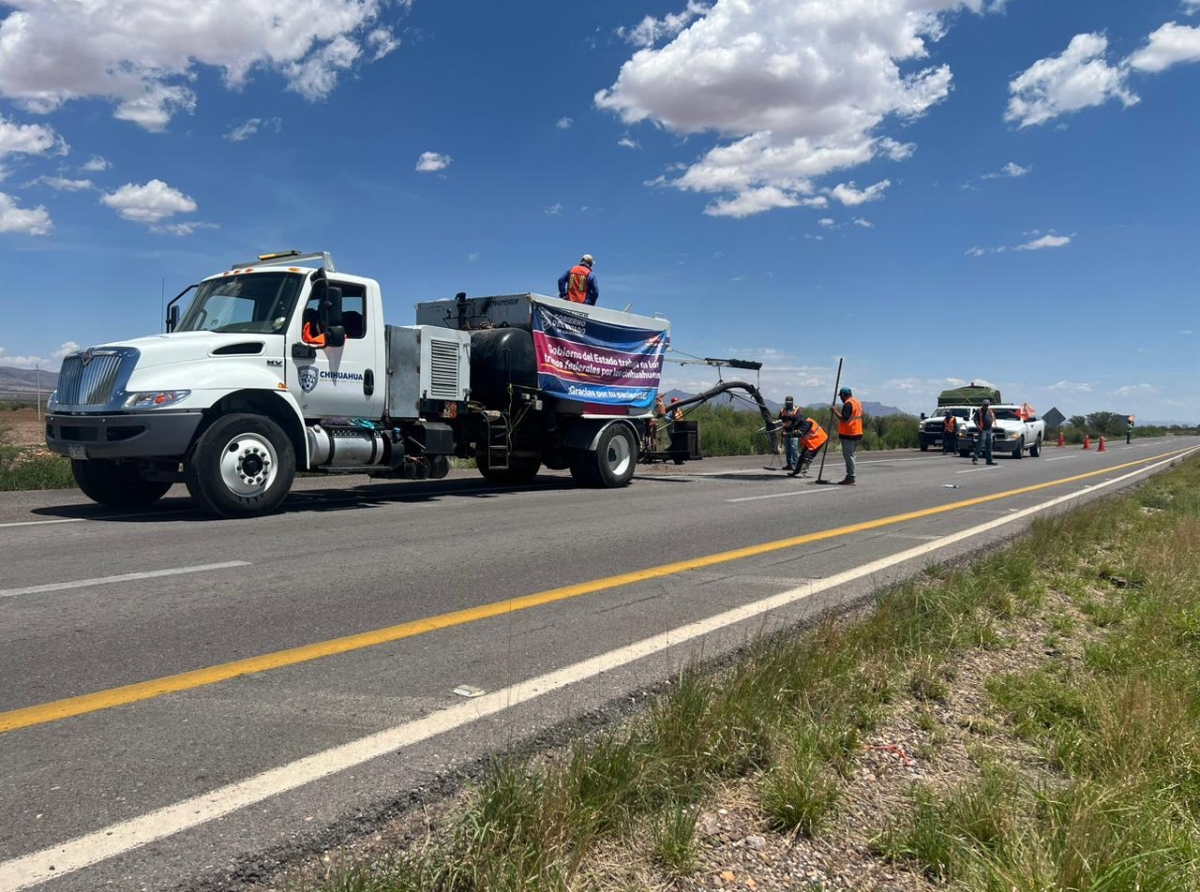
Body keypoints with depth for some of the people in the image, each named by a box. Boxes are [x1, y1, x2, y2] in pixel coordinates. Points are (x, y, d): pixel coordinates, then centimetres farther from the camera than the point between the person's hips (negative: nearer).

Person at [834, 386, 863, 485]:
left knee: (848, 456, -6)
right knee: (851, 456, 15)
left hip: (848, 434, -10)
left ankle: (851, 478, -6)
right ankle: (851, 477, 19)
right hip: (857, 434, 10)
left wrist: (835, 410, -14)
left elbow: (844, 419, -22)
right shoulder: (858, 403, 16)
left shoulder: (848, 404, -15)